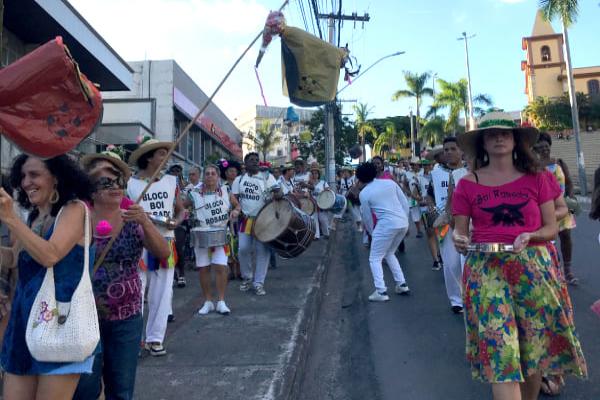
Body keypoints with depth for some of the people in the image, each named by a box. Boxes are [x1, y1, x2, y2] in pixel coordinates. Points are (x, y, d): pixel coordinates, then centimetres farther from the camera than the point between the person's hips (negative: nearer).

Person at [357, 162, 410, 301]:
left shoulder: (364, 193, 1)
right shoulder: (390, 182, 12)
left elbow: (367, 218, 8)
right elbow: (405, 202, 10)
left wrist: (372, 233, 23)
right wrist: (405, 220, 19)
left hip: (387, 224, -6)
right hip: (403, 222, 6)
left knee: (375, 259, 7)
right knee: (389, 254, 26)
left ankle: (381, 292, -4)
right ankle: (402, 284, 22)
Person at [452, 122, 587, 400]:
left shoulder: (536, 178, 6)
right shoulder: (468, 184, 3)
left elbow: (552, 228, 6)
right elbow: (460, 231, 5)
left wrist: (530, 236, -13)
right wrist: (459, 240, -17)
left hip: (534, 268, 2)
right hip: (486, 270, -1)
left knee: (535, 344, 10)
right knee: (499, 349, -6)